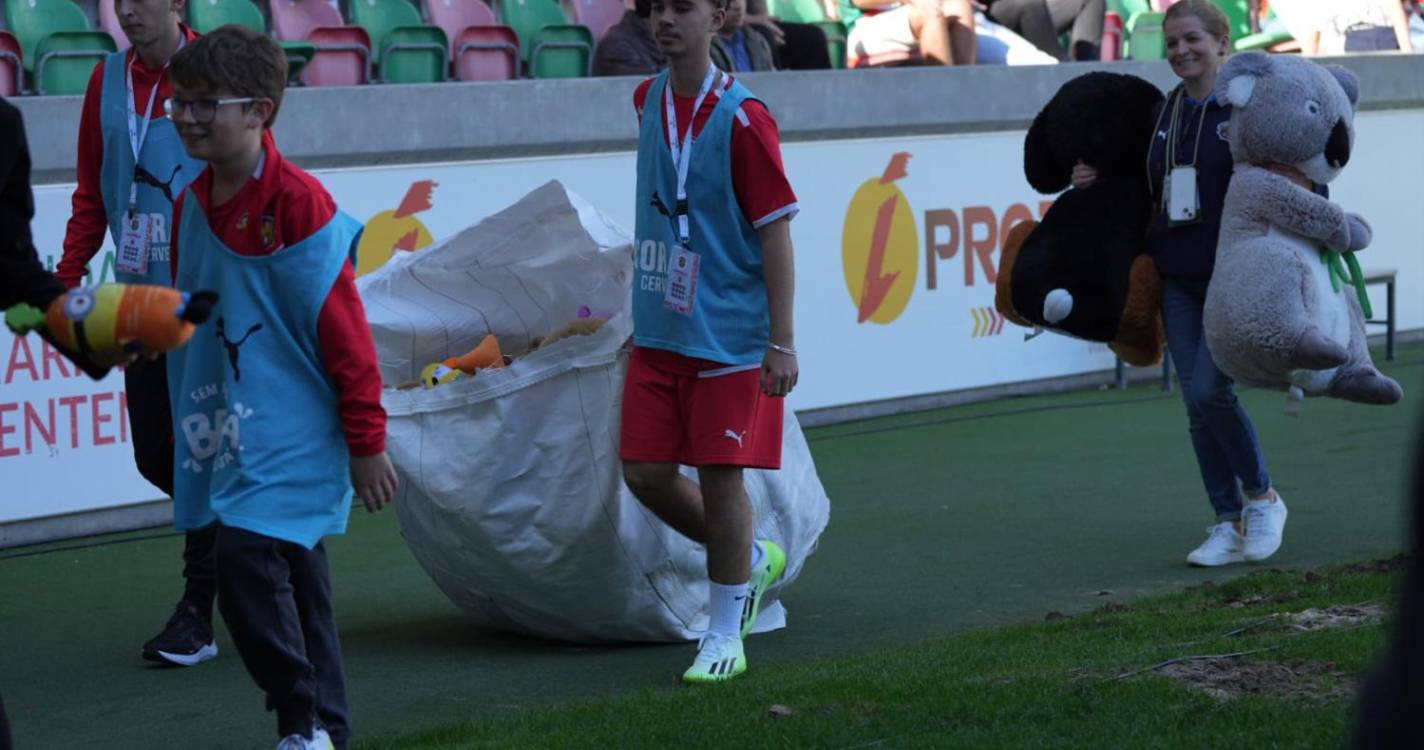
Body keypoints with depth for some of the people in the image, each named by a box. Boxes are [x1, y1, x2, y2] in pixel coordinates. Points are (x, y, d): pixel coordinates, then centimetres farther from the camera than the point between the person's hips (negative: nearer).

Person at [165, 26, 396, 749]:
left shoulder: (298, 203, -15)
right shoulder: (192, 205, 8)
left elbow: (344, 330, -13)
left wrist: (367, 441, -12)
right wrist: (185, 424, 21)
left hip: (292, 435, -8)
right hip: (226, 434, 8)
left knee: (247, 558, -19)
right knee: (294, 578, 14)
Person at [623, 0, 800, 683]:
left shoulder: (742, 119, -13)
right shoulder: (648, 101, 7)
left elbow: (775, 231, -12)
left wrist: (782, 341, -15)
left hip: (728, 335, -6)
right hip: (659, 332, 6)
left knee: (719, 478, -2)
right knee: (644, 472, 4)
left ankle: (724, 636, 12)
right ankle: (752, 560, 28)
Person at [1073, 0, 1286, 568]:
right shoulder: (1165, 112, 12)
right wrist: (1099, 181, 9)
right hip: (1177, 276, 6)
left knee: (1209, 389, -15)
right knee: (1196, 405, 4)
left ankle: (1262, 498, 8)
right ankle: (1229, 525, 13)